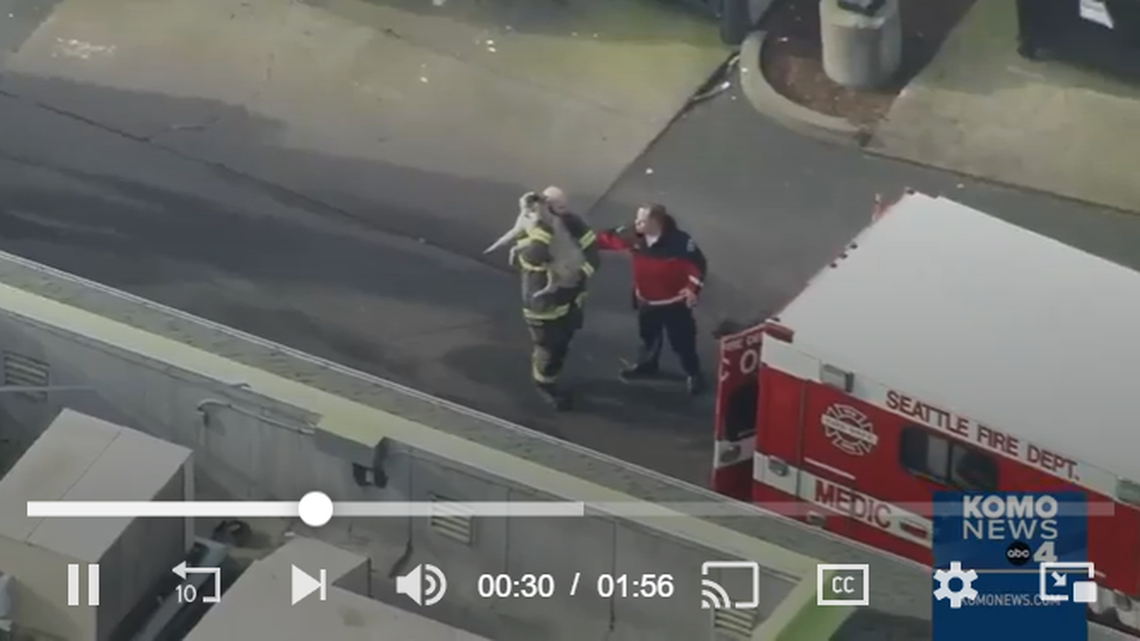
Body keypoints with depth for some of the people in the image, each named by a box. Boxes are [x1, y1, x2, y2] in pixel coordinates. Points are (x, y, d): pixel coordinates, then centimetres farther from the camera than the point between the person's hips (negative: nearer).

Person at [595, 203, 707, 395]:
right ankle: (647, 365, 52)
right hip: (646, 300, 6)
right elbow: (608, 239, -2)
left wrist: (693, 288, -30)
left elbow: (698, 263, -22)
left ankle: (693, 374, 23)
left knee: (682, 340, 3)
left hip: (674, 302, -6)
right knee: (648, 335, 27)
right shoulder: (634, 236, -13)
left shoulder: (679, 241, -28)